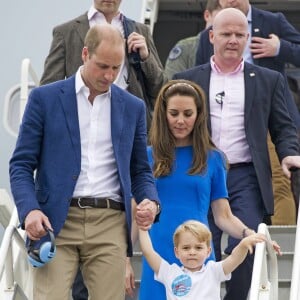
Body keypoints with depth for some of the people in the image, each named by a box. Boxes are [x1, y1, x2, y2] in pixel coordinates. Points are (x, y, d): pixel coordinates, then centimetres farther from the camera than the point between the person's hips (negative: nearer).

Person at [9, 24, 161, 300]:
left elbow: (140, 169, 19)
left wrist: (150, 201, -3)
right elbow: (21, 164, 3)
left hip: (110, 224, 3)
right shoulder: (45, 98, 5)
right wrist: (29, 209, -14)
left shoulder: (133, 107, 14)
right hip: (56, 222, -2)